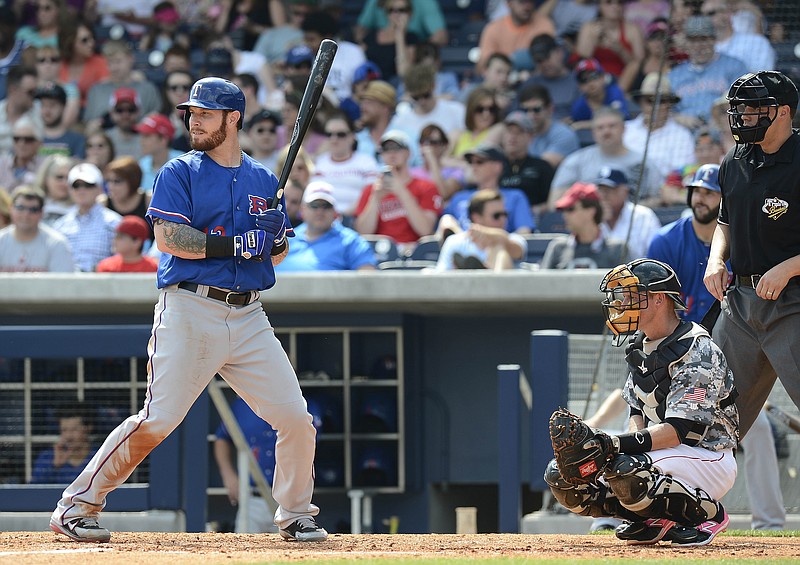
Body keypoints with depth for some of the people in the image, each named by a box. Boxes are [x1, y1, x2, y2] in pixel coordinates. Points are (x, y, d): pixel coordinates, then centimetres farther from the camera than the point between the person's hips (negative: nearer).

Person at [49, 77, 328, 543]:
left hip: (248, 317, 4)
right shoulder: (179, 173, 3)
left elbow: (275, 252, 20)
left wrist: (279, 239, -4)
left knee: (296, 418, -2)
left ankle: (295, 515, 17)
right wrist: (235, 245, -17)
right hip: (190, 310, -4)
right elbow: (169, 238, -11)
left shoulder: (264, 181, 16)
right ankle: (76, 506, -3)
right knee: (158, 420, -13)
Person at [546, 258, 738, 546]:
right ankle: (656, 520, 2)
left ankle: (708, 512, -12)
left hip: (709, 458, -8)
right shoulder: (639, 346, 10)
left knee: (626, 473, -37)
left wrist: (617, 444, -36)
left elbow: (678, 430, -26)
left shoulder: (696, 351, -19)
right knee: (560, 474, -6)